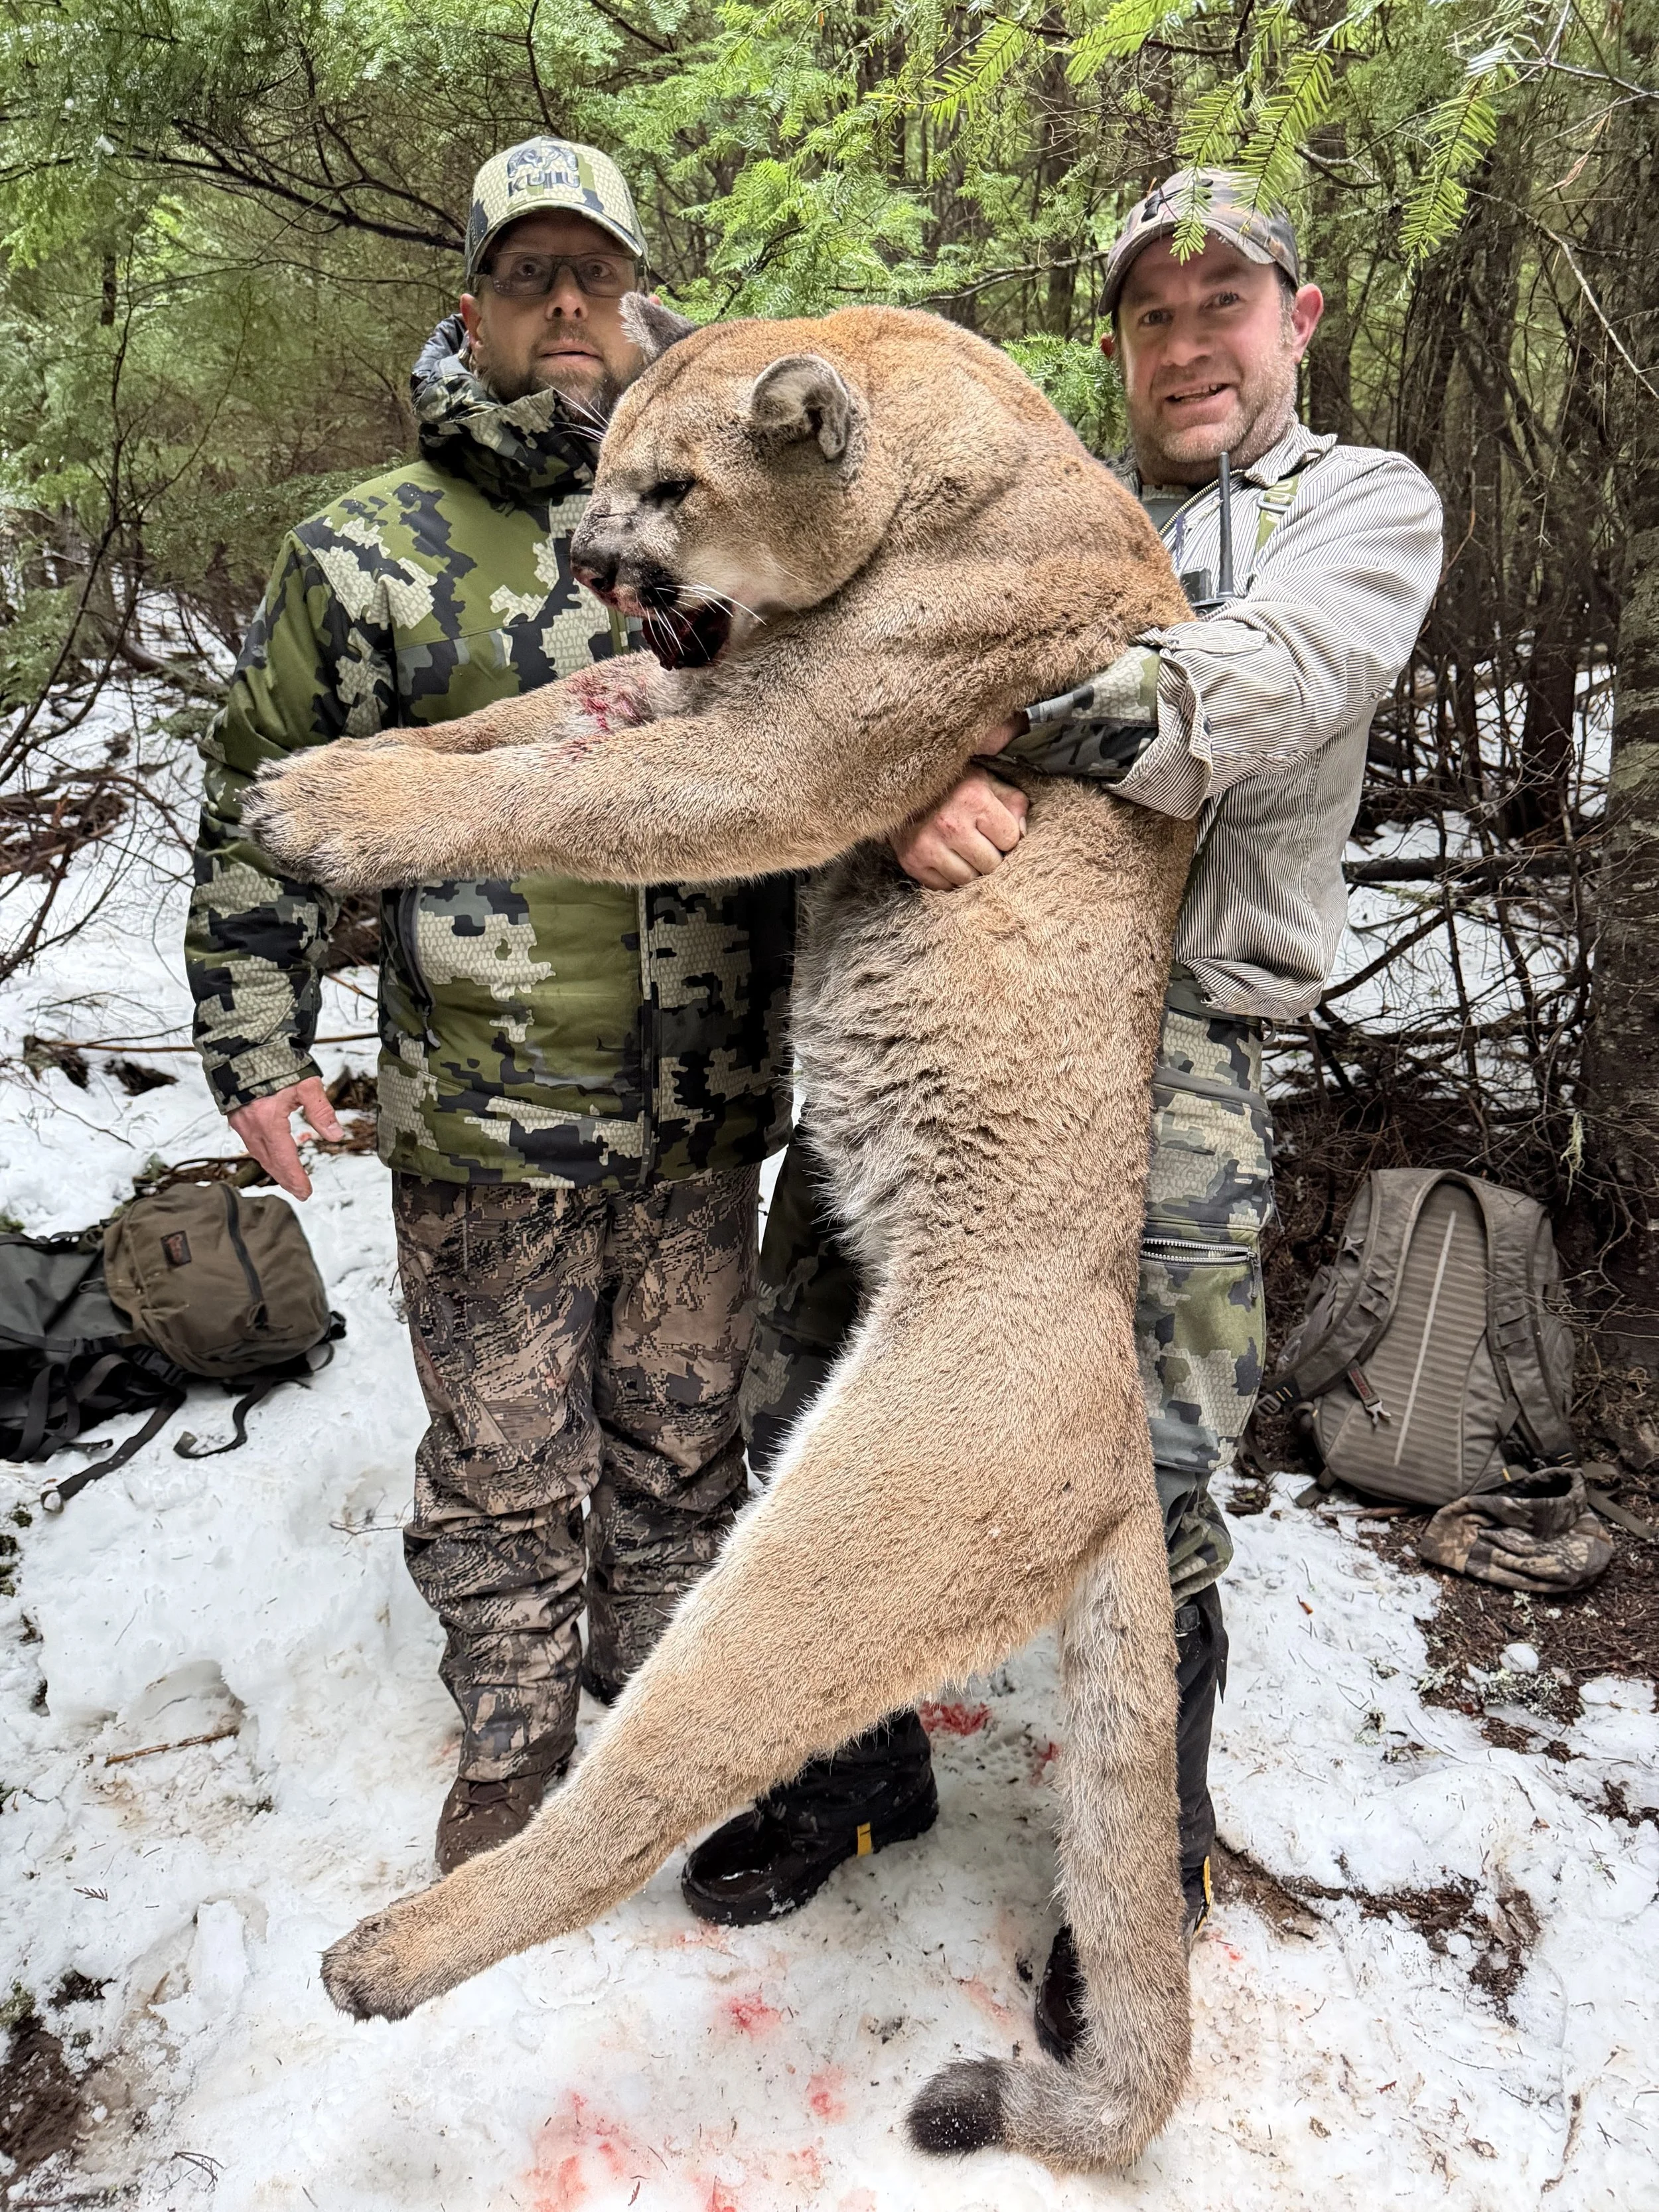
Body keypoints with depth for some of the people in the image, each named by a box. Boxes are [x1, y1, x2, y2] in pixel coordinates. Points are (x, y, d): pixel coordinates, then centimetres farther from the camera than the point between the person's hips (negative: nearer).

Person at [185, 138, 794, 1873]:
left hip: (707, 1106, 3)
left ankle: (662, 1689, 43)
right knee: (506, 1461, 11)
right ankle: (511, 1739, 35)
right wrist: (255, 1050, 1)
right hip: (485, 1117, -2)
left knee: (681, 1438, 19)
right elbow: (261, 812, 3)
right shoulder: (372, 552, -1)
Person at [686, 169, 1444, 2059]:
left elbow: (1267, 680, -11)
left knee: (1143, 1489, -3)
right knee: (807, 1404, 7)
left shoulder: (1365, 507, 11)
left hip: (1161, 1032, -4)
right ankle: (861, 1767, 32)